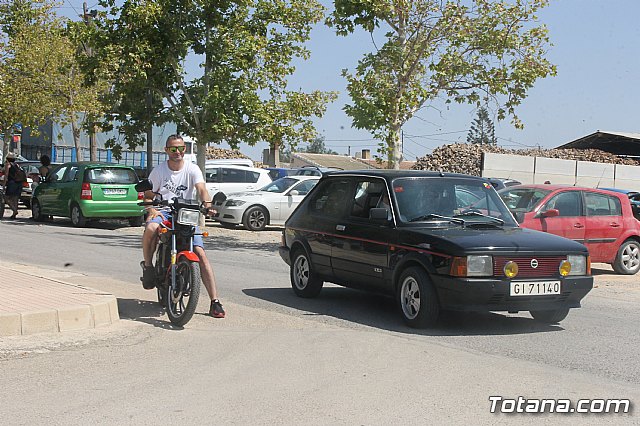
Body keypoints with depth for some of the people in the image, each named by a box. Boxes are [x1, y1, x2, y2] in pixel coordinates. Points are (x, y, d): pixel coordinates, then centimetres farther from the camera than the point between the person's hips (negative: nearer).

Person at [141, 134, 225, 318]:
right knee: (151, 228, -37)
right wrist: (152, 209, -15)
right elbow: (148, 196, 8)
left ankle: (215, 302, -13)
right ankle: (148, 266, -9)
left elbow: (201, 189, -15)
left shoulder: (192, 169, 1)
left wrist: (207, 203, -37)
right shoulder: (159, 171, 5)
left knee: (200, 253, -14)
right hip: (163, 212, 0)